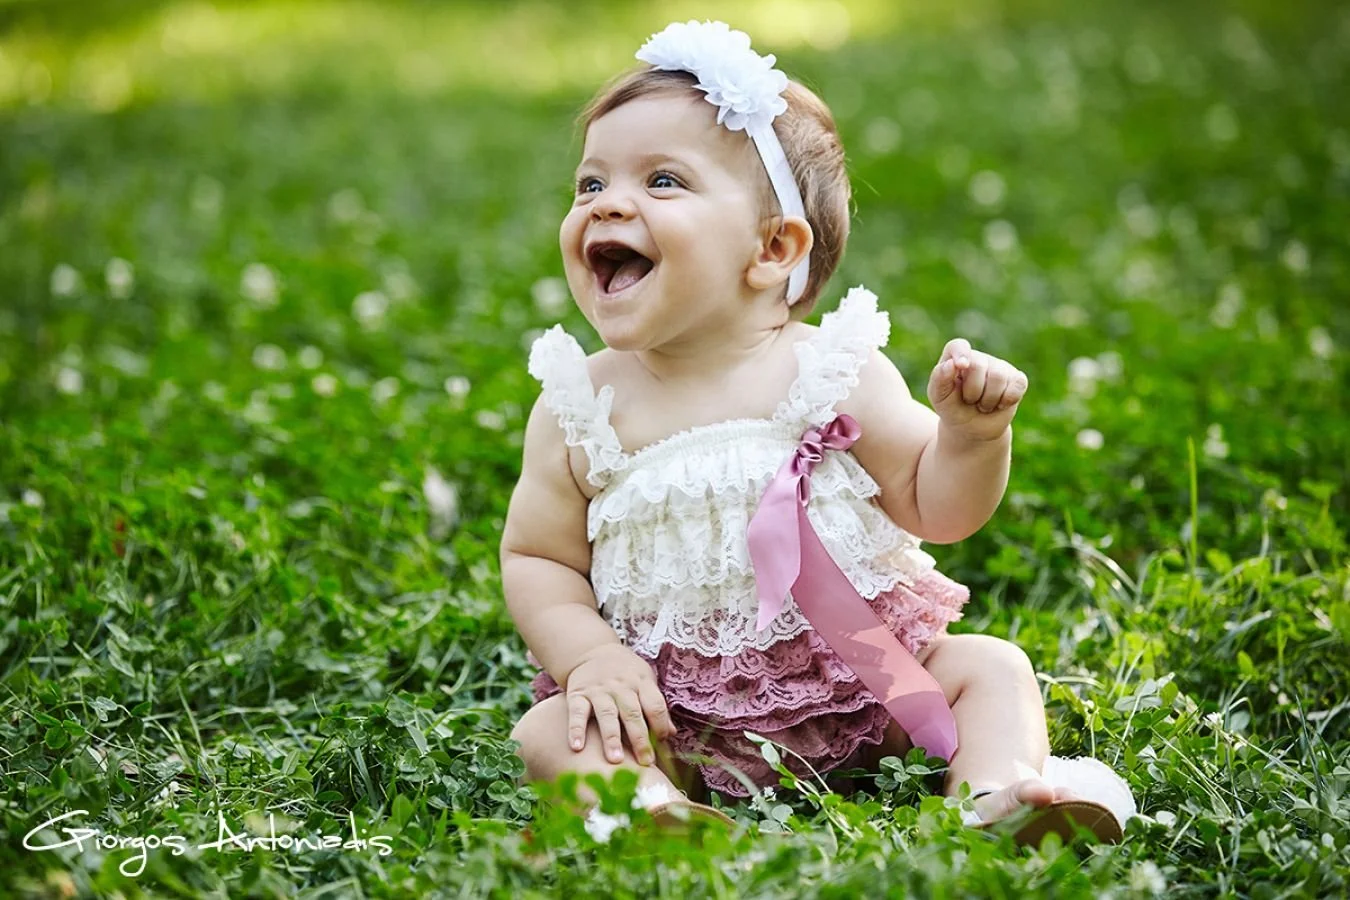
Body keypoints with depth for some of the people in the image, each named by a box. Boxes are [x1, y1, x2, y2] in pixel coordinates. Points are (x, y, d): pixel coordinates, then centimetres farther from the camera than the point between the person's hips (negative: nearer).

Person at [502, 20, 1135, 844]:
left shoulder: (834, 369, -6)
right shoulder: (579, 406, -3)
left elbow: (934, 508, 1)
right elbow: (538, 558, 3)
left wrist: (971, 432, -18)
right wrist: (589, 655, -15)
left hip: (859, 684, 0)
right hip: (675, 714, 0)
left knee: (991, 666, -12)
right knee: (551, 732, -20)